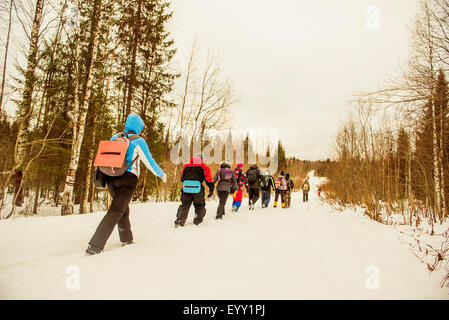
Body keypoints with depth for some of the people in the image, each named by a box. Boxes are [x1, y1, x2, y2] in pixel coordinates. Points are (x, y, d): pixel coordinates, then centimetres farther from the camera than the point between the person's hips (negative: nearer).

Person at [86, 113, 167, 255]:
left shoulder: (114, 137, 11)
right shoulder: (139, 141, -5)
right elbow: (149, 162, -2)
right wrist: (162, 174, 12)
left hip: (111, 178, 6)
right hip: (128, 179, -6)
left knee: (123, 208, 21)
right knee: (115, 212, -5)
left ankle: (126, 238, 29)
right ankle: (95, 245, -10)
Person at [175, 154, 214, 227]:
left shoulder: (186, 166, 17)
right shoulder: (203, 166, 6)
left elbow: (182, 178, 21)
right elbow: (208, 179, -1)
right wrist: (211, 190, 1)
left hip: (186, 189, 3)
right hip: (198, 189, -3)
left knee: (184, 205, 14)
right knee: (200, 206, 15)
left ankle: (180, 219, -2)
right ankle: (197, 221, 9)